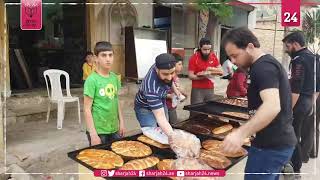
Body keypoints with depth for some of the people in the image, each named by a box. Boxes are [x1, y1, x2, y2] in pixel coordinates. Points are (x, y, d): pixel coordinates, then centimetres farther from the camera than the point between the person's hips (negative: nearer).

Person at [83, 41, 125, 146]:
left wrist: (121, 122, 10)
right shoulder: (92, 80, -15)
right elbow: (87, 109, -14)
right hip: (98, 131, -5)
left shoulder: (115, 78, 2)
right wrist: (93, 134, -15)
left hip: (114, 129, 6)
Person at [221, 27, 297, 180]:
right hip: (280, 141, 10)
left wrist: (241, 133, -43)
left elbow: (273, 106, -33)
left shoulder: (263, 67, -19)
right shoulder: (267, 63, 14)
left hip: (271, 145, -10)